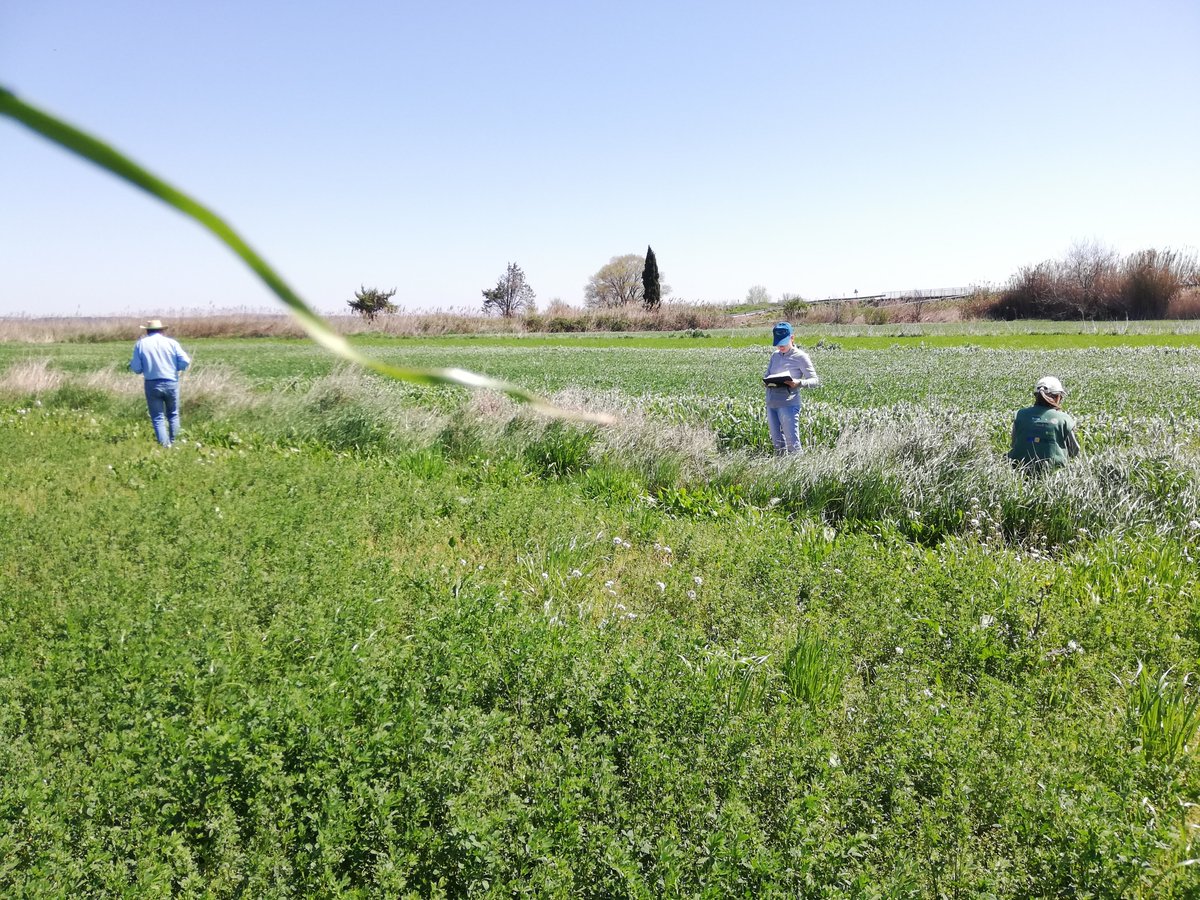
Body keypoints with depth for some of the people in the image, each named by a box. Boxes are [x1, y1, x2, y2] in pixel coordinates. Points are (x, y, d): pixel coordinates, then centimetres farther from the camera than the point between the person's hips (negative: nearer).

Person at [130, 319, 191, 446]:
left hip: (152, 385, 0)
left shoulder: (140, 344, 0)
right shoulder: (172, 342, -1)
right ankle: (173, 442, 18)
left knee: (157, 418, 6)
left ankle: (165, 445, -2)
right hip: (171, 383, 0)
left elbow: (136, 368, -3)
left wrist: (131, 363, 19)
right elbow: (185, 362, -7)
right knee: (173, 415, 17)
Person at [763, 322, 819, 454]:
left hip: (788, 404, -6)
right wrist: (767, 381, -5)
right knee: (777, 442, 9)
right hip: (771, 403, 6)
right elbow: (766, 375, 20)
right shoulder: (775, 355, 14)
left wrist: (799, 383, -23)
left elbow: (814, 380, -4)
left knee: (792, 443, -6)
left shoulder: (800, 356, -3)